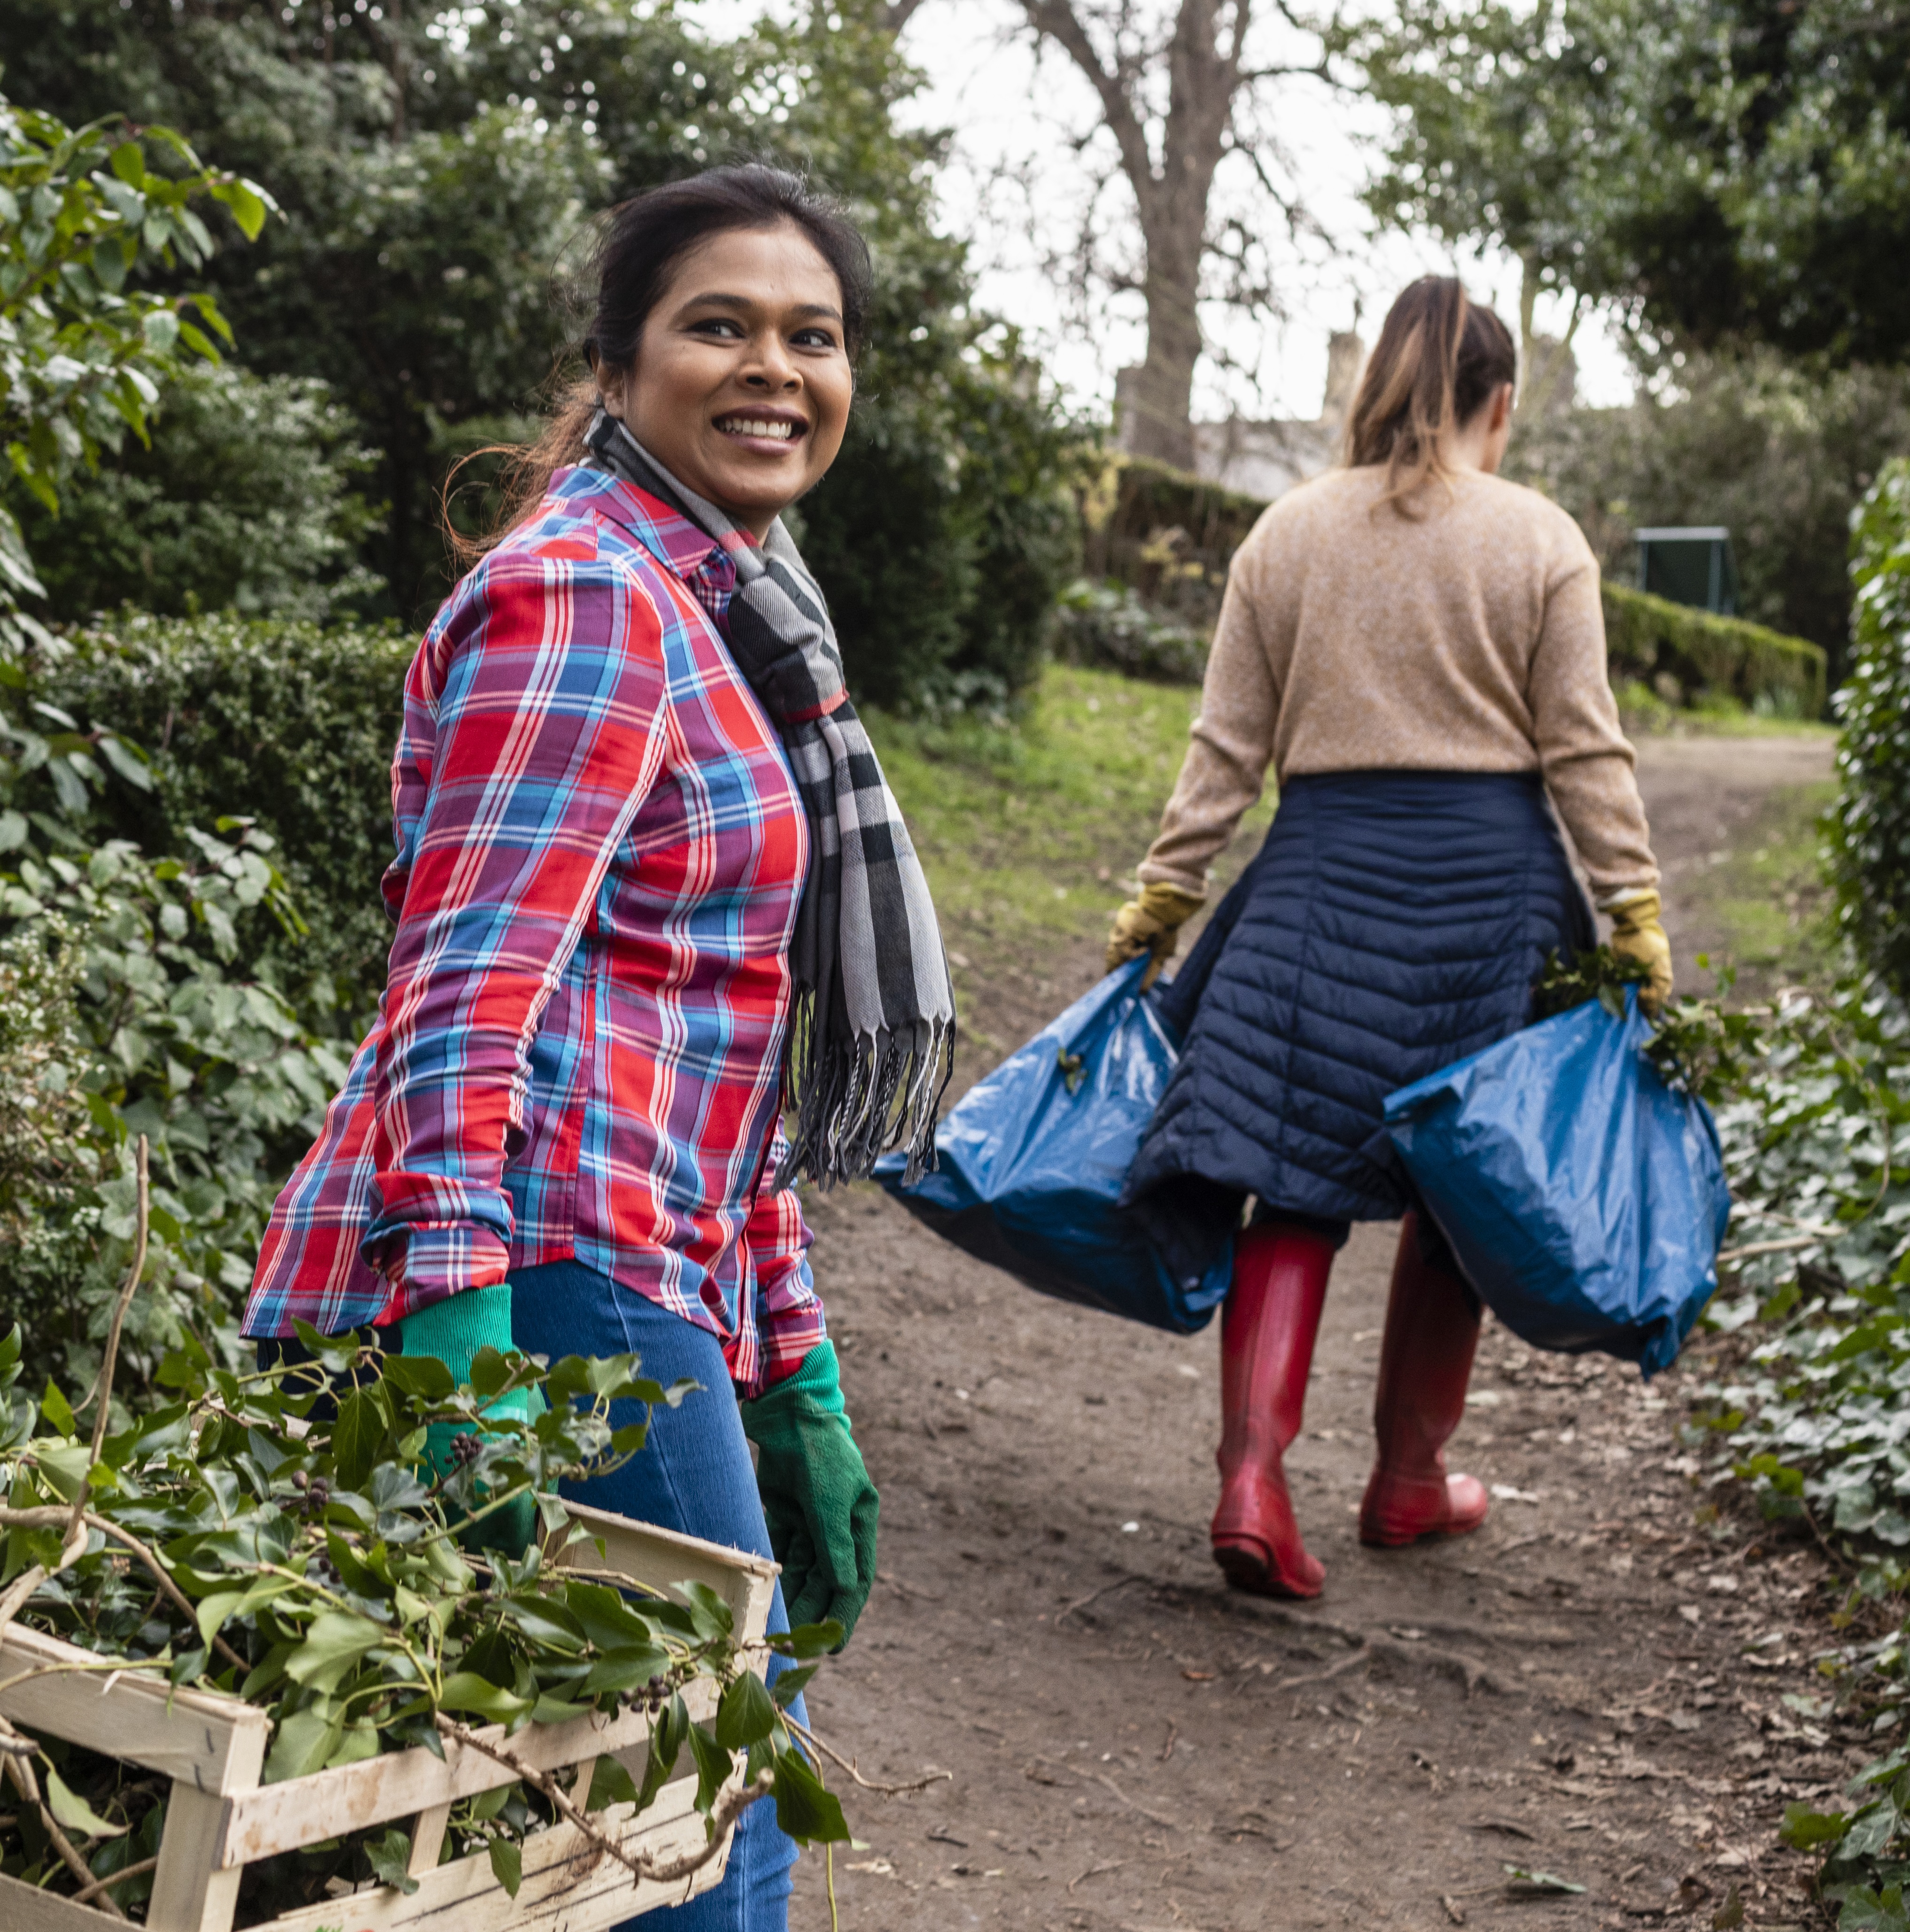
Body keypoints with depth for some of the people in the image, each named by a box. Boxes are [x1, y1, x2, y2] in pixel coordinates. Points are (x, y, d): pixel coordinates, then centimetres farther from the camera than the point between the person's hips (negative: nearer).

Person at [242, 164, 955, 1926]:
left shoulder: (729, 617, 23)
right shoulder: (587, 597, -7)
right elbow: (473, 973, -19)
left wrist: (793, 1381, 23)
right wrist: (459, 1305, -31)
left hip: (651, 1284, 10)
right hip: (541, 1275, -10)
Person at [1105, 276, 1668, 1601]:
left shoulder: (1288, 534, 4)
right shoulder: (1542, 542, -1)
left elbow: (1228, 748, 3)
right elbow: (1587, 755, -4)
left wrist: (1160, 902, 9)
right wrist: (1638, 922, 0)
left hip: (1322, 875, 1)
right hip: (1489, 880, -1)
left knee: (1294, 1178, 4)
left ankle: (1253, 1471, -11)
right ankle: (1412, 1481, 23)